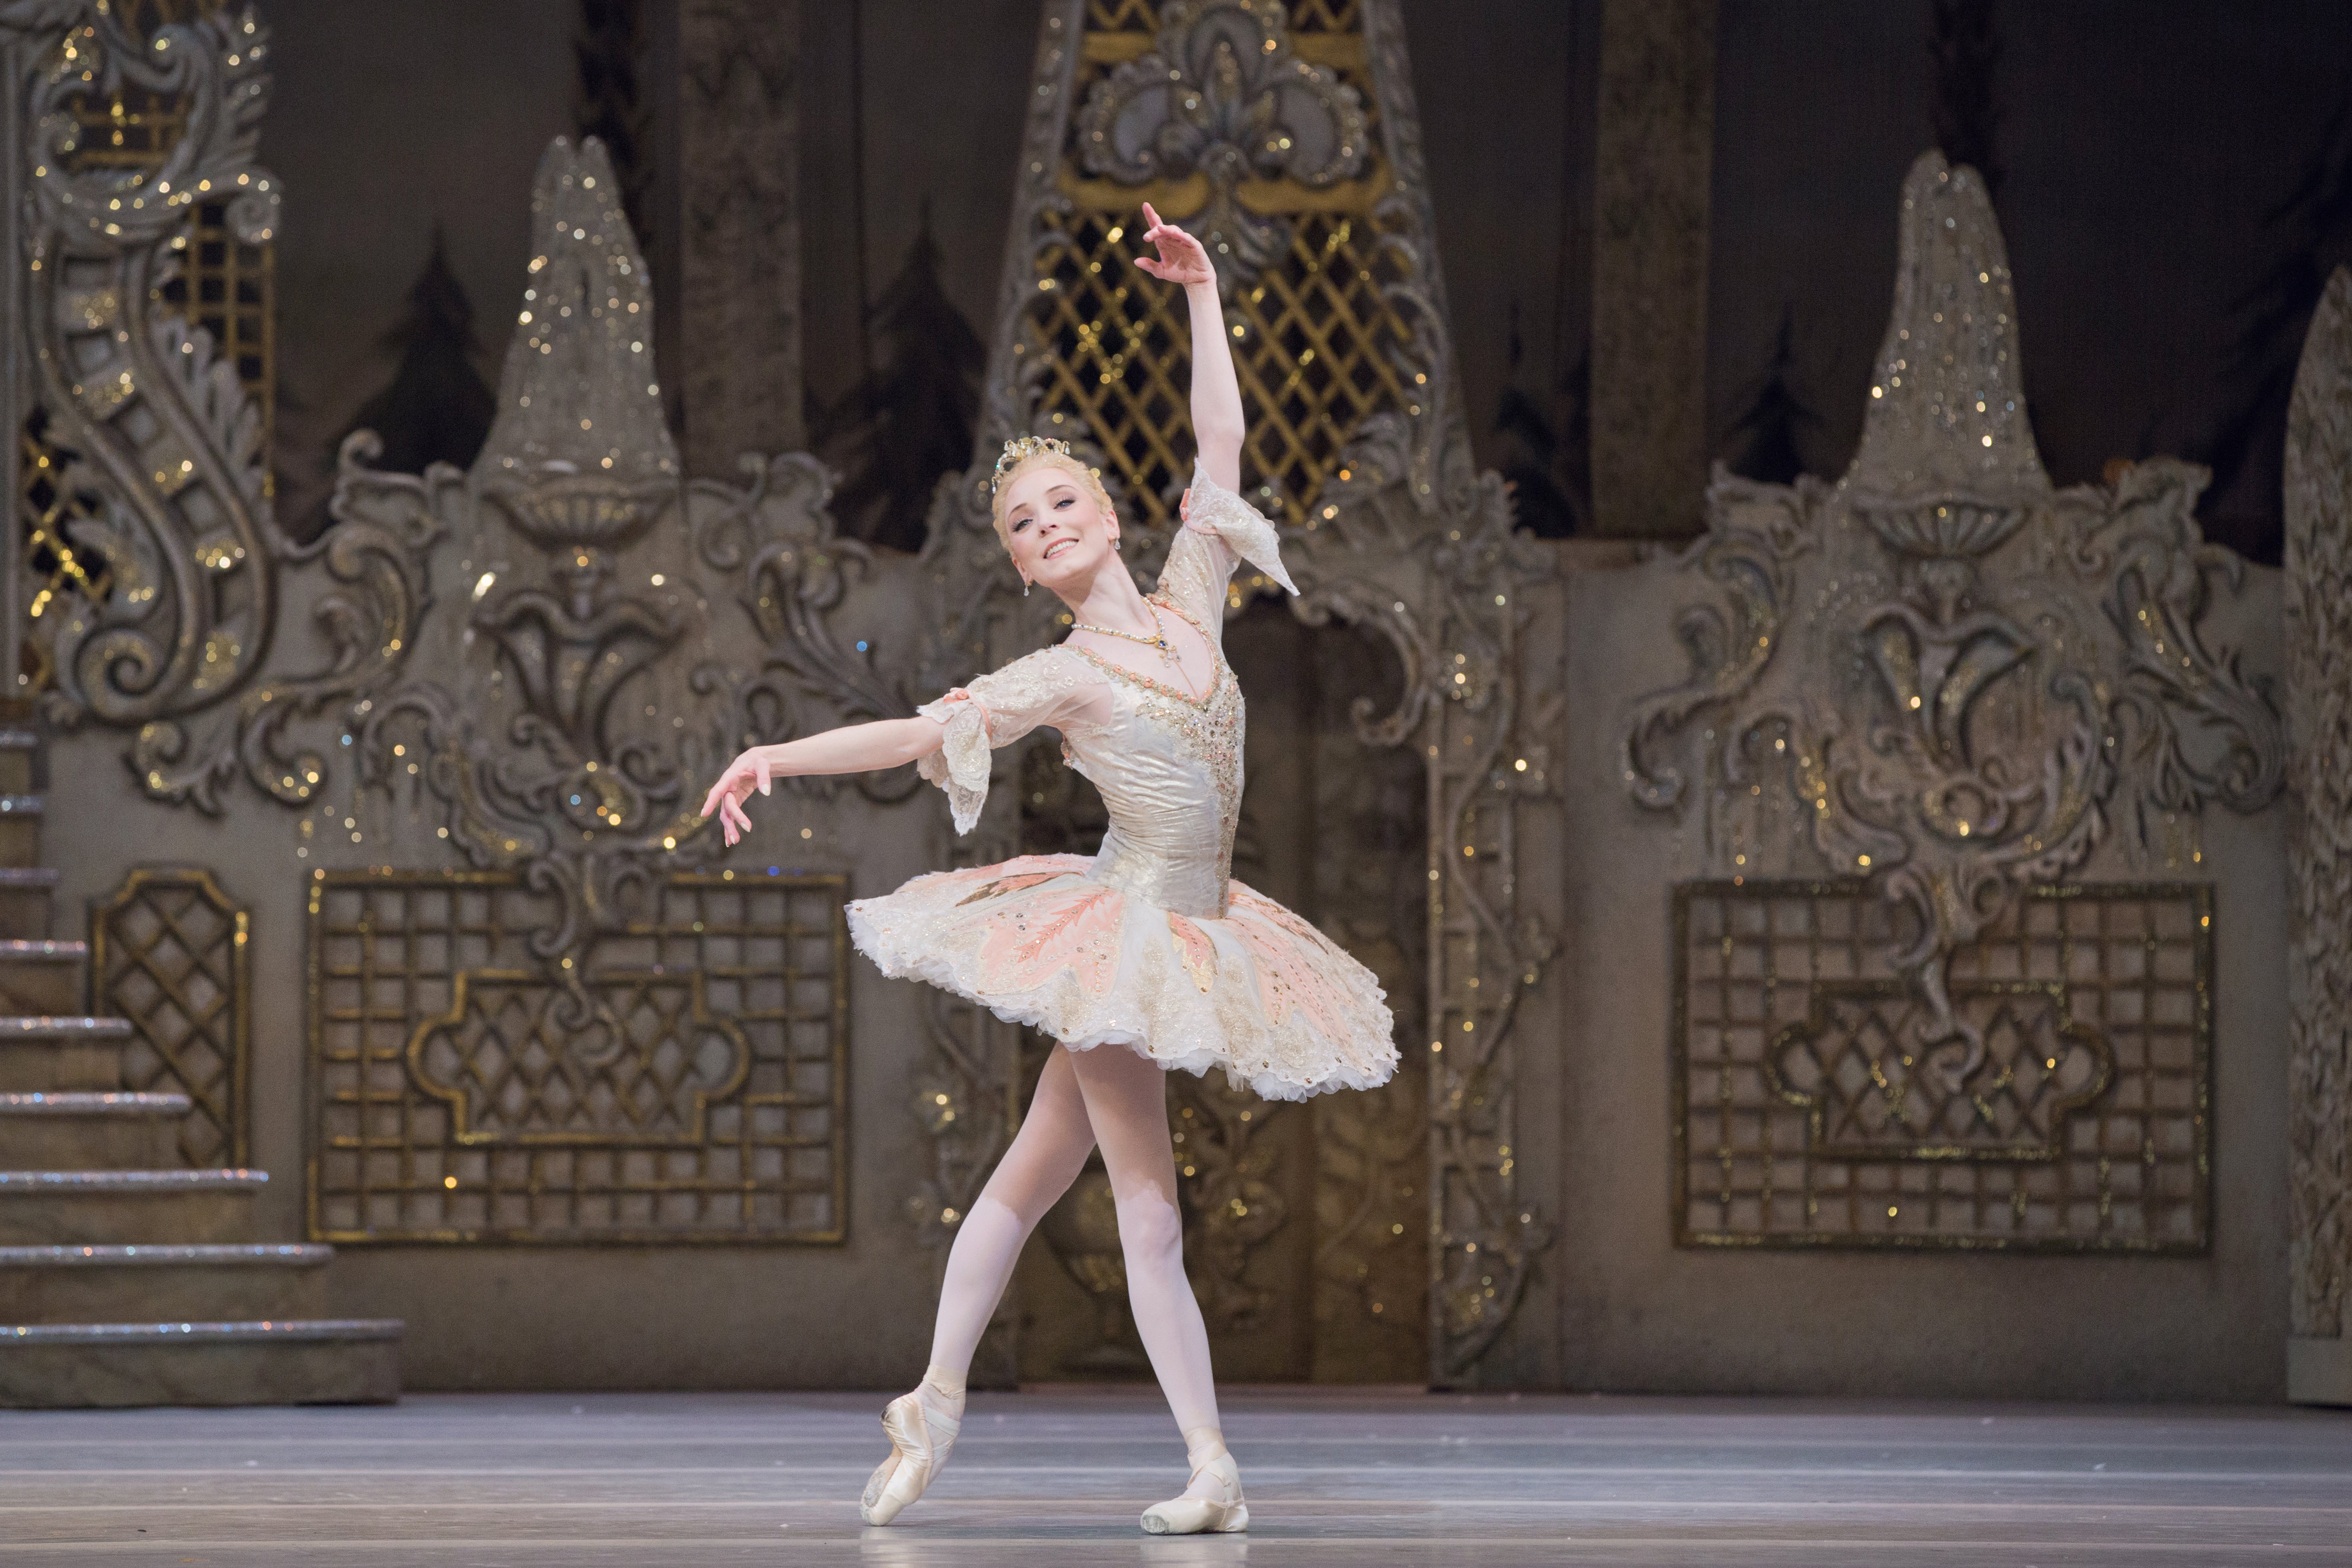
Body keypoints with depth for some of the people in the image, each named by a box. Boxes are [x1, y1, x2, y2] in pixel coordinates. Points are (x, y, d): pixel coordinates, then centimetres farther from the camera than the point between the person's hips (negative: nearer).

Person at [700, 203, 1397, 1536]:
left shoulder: (1188, 602, 5)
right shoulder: (1061, 677, -8)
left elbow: (1221, 445, 7)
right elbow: (922, 734, -13)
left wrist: (1204, 299, 7)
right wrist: (782, 758, -23)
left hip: (1192, 932, 6)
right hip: (1119, 931, -6)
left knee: (1040, 1166, 14)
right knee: (1151, 1211, -4)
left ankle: (938, 1403, 23)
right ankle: (1211, 1465, -4)